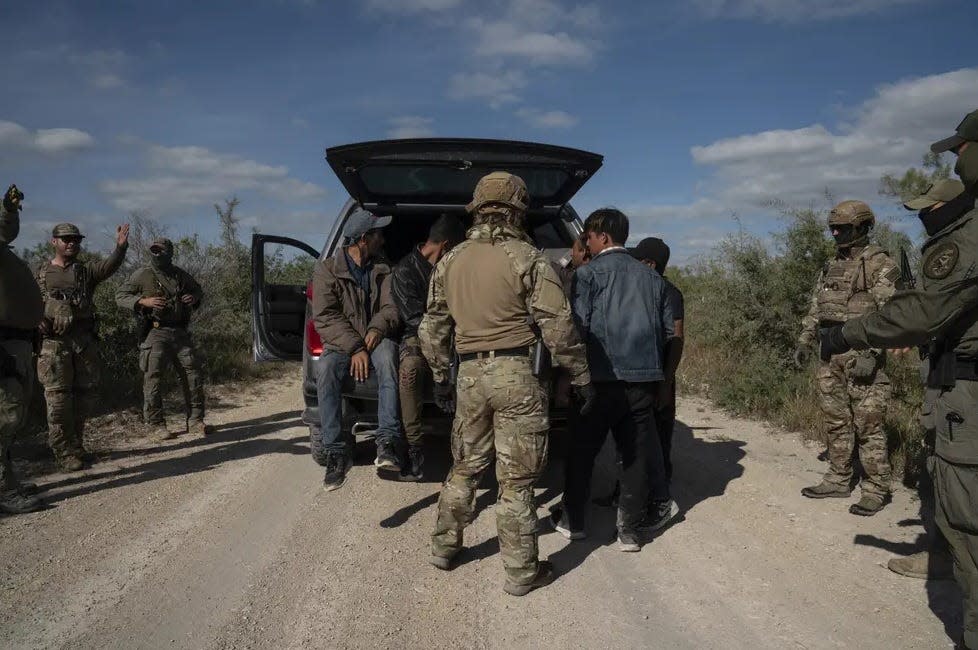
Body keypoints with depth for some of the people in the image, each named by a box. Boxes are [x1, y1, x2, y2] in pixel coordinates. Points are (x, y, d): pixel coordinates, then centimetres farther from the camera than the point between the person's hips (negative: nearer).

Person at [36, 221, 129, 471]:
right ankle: (64, 452, 4)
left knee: (85, 395, 9)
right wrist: (40, 323, -11)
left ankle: (77, 445, 24)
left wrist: (121, 246, -29)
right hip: (54, 344, -3)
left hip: (85, 340, 3)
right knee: (58, 398, -3)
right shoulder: (41, 274, 9)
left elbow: (109, 266, -10)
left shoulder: (86, 271, 10)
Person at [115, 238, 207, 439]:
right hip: (156, 333, -4)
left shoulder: (180, 275, 10)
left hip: (180, 332, 4)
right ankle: (157, 424, 6)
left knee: (194, 373, 4)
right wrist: (143, 301, -16)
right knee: (152, 377, -5)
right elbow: (120, 296, -1)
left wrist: (194, 297, 2)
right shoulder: (143, 275, -2)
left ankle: (195, 421, 13)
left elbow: (198, 290, 25)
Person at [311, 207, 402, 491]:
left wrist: (377, 329, -18)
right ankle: (336, 451, -26)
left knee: (387, 353, -35)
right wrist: (354, 348, -22)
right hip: (340, 345, -1)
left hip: (374, 342, 1)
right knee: (326, 371, -35)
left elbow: (391, 307, 5)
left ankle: (387, 442, -39)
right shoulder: (327, 269, 0)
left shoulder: (383, 270, 12)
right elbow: (325, 317, -9)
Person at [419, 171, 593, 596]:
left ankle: (444, 546, 34)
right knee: (516, 479, 3)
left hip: (470, 375, 5)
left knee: (465, 466, 21)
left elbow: (432, 329, 14)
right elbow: (558, 327, -10)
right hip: (516, 374, -5)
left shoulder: (449, 262, 10)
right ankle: (521, 572, 14)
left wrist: (440, 377, 25)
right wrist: (581, 377, -1)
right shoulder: (527, 259, -8)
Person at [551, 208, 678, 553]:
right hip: (644, 377, 4)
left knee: (582, 450, 11)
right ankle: (630, 530, 16)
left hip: (603, 377, -4)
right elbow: (668, 328, 11)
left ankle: (572, 520, 23)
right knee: (636, 453, 11)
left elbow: (578, 325, -12)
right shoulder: (651, 277, 10)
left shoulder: (588, 273, -5)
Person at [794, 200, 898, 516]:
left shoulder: (881, 265, -7)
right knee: (835, 422, 13)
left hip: (861, 355, -7)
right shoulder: (831, 267, 16)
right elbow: (815, 309, 19)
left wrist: (871, 354, -23)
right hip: (829, 356, 7)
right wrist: (804, 342, 10)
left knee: (868, 425, -3)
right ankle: (838, 480, 23)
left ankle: (876, 489, 6)